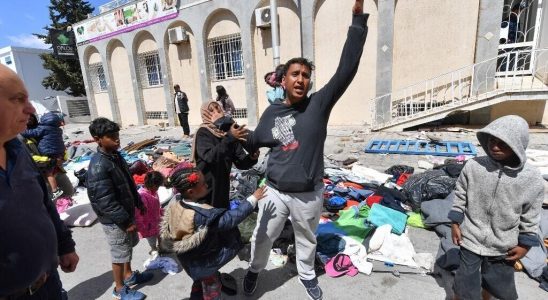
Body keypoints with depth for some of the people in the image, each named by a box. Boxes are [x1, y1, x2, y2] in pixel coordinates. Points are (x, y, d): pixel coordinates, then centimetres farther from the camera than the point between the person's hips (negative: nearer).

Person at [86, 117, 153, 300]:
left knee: (129, 246, 25)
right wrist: (125, 221, -22)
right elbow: (105, 201, -27)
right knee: (120, 254, 10)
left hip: (126, 212, 9)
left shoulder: (115, 155, 1)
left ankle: (129, 275, 46)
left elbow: (129, 182, 12)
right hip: (114, 220, -9)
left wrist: (138, 202, 16)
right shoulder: (98, 166, -28)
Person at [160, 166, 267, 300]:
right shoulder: (201, 215, -42)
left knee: (199, 283, 33)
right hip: (204, 263, -7)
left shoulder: (176, 203, -20)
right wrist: (253, 199, -32)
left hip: (190, 259, 7)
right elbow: (231, 218, -37)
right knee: (212, 289, 22)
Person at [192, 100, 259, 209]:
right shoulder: (203, 133, -13)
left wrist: (251, 158, -23)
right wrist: (230, 137, -39)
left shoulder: (228, 131, 1)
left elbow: (240, 162, -2)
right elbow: (210, 157, -32)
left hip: (223, 187, 5)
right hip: (205, 187, -5)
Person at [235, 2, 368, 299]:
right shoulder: (272, 112, -3)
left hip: (309, 194, -1)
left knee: (306, 240, 22)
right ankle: (254, 270, 49)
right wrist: (238, 136, -11)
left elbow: (346, 70, -19)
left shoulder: (319, 104, -10)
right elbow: (256, 141, 10)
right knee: (262, 237, 17)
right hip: (275, 191, 1)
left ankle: (307, 276, 51)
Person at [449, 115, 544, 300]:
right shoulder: (473, 166, -16)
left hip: (503, 247, 2)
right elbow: (460, 197, -3)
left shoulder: (532, 179, -14)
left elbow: (530, 218, -1)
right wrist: (455, 223, -2)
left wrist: (525, 244, 2)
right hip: (470, 240, -1)